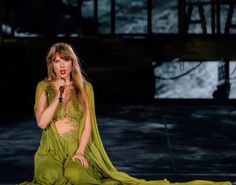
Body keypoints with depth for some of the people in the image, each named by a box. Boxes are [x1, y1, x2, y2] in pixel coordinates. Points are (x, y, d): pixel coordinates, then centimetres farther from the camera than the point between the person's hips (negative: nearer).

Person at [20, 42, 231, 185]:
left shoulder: (84, 88, 5)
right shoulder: (44, 87, 4)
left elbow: (88, 124, 0)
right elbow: (41, 122, -8)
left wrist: (80, 152, -14)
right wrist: (58, 96, -16)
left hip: (77, 149, -1)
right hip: (51, 150, 1)